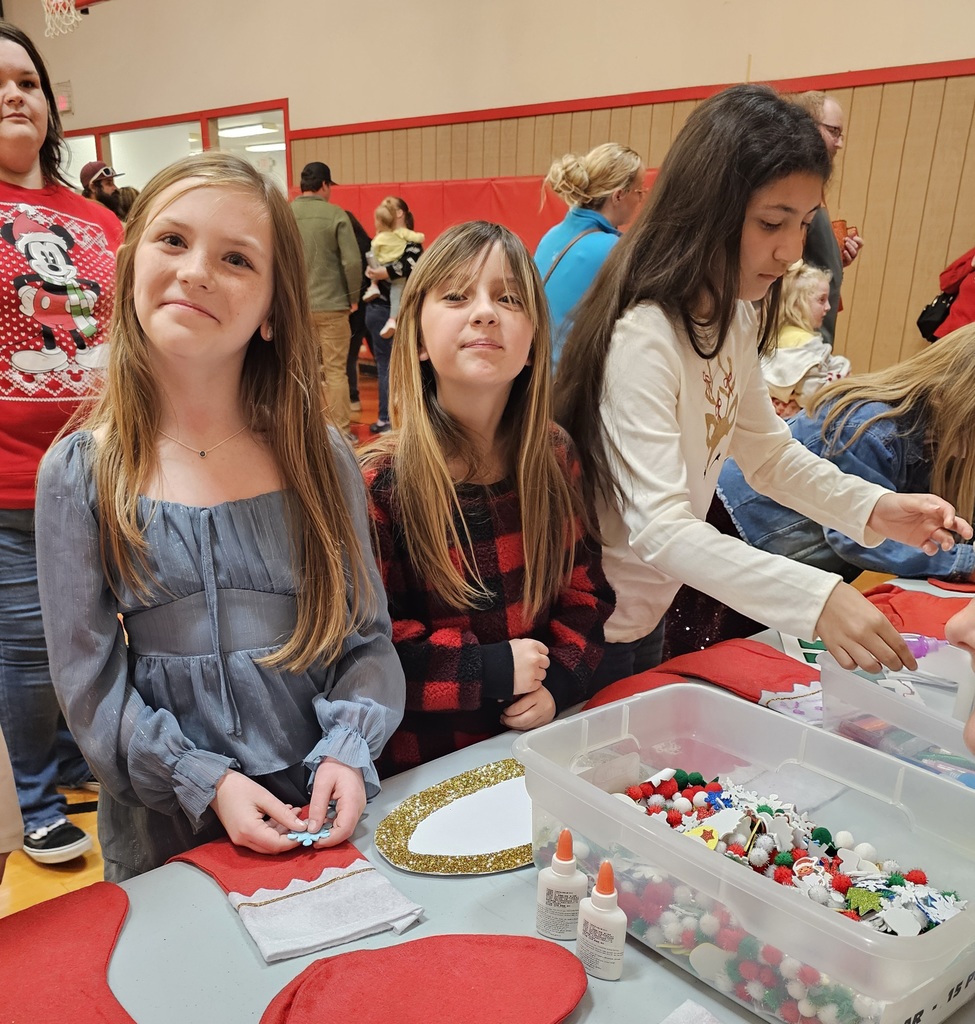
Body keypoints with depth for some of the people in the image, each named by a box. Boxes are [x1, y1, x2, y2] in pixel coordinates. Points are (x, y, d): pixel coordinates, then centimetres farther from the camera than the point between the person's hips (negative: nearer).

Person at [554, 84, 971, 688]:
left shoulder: (736, 316, -1)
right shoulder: (643, 337, -29)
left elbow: (767, 448, 7)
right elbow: (660, 527, -34)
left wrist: (873, 508, -8)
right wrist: (815, 599, -42)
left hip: (650, 611, 8)